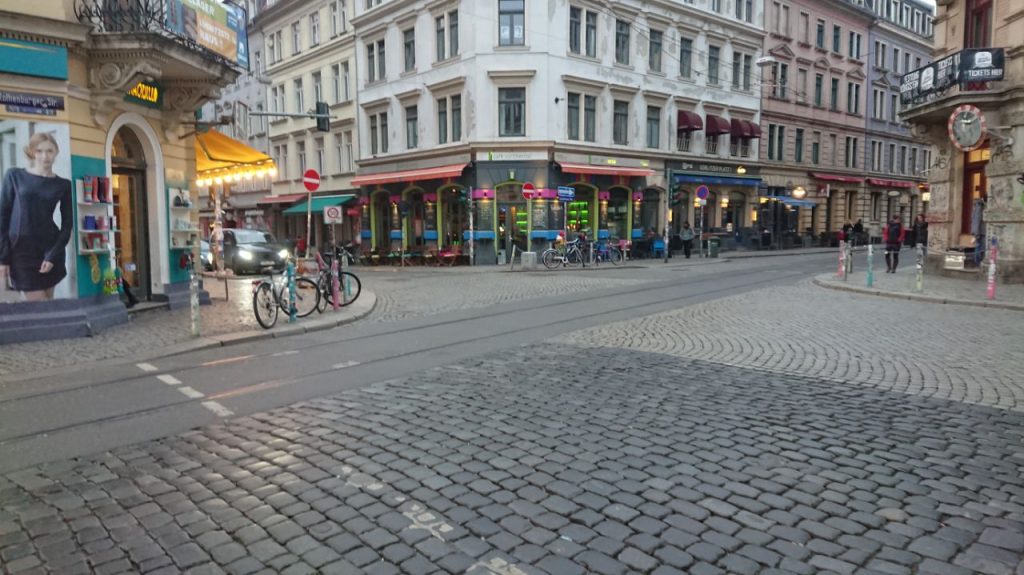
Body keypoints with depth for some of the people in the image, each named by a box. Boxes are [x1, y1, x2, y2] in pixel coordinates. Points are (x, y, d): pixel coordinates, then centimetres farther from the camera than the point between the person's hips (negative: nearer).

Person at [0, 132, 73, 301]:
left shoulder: (63, 185, 5)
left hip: (49, 249, 1)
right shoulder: (14, 176, 2)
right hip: (20, 250, -1)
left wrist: (53, 256, -8)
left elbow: (67, 225, 4)